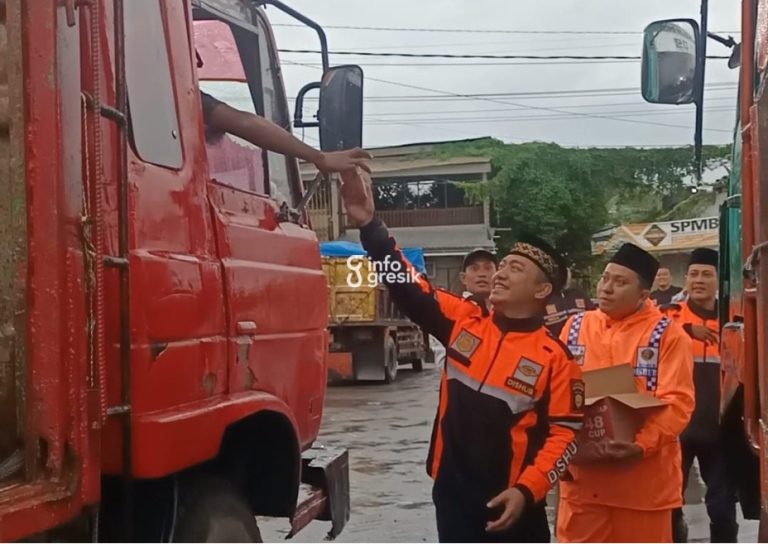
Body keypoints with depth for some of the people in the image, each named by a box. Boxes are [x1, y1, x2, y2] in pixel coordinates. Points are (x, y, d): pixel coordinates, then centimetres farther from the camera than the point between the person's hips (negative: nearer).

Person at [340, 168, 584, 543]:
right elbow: (409, 288, -3)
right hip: (453, 494, 3)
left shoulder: (554, 356, -9)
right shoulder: (463, 320, 1)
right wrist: (369, 225, -13)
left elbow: (565, 432, -9)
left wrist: (527, 491, -19)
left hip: (510, 504, -3)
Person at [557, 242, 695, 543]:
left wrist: (641, 444, -25)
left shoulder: (667, 334, -3)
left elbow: (678, 402, -11)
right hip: (582, 474, 3)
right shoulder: (575, 327, 8)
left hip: (644, 477, -3)